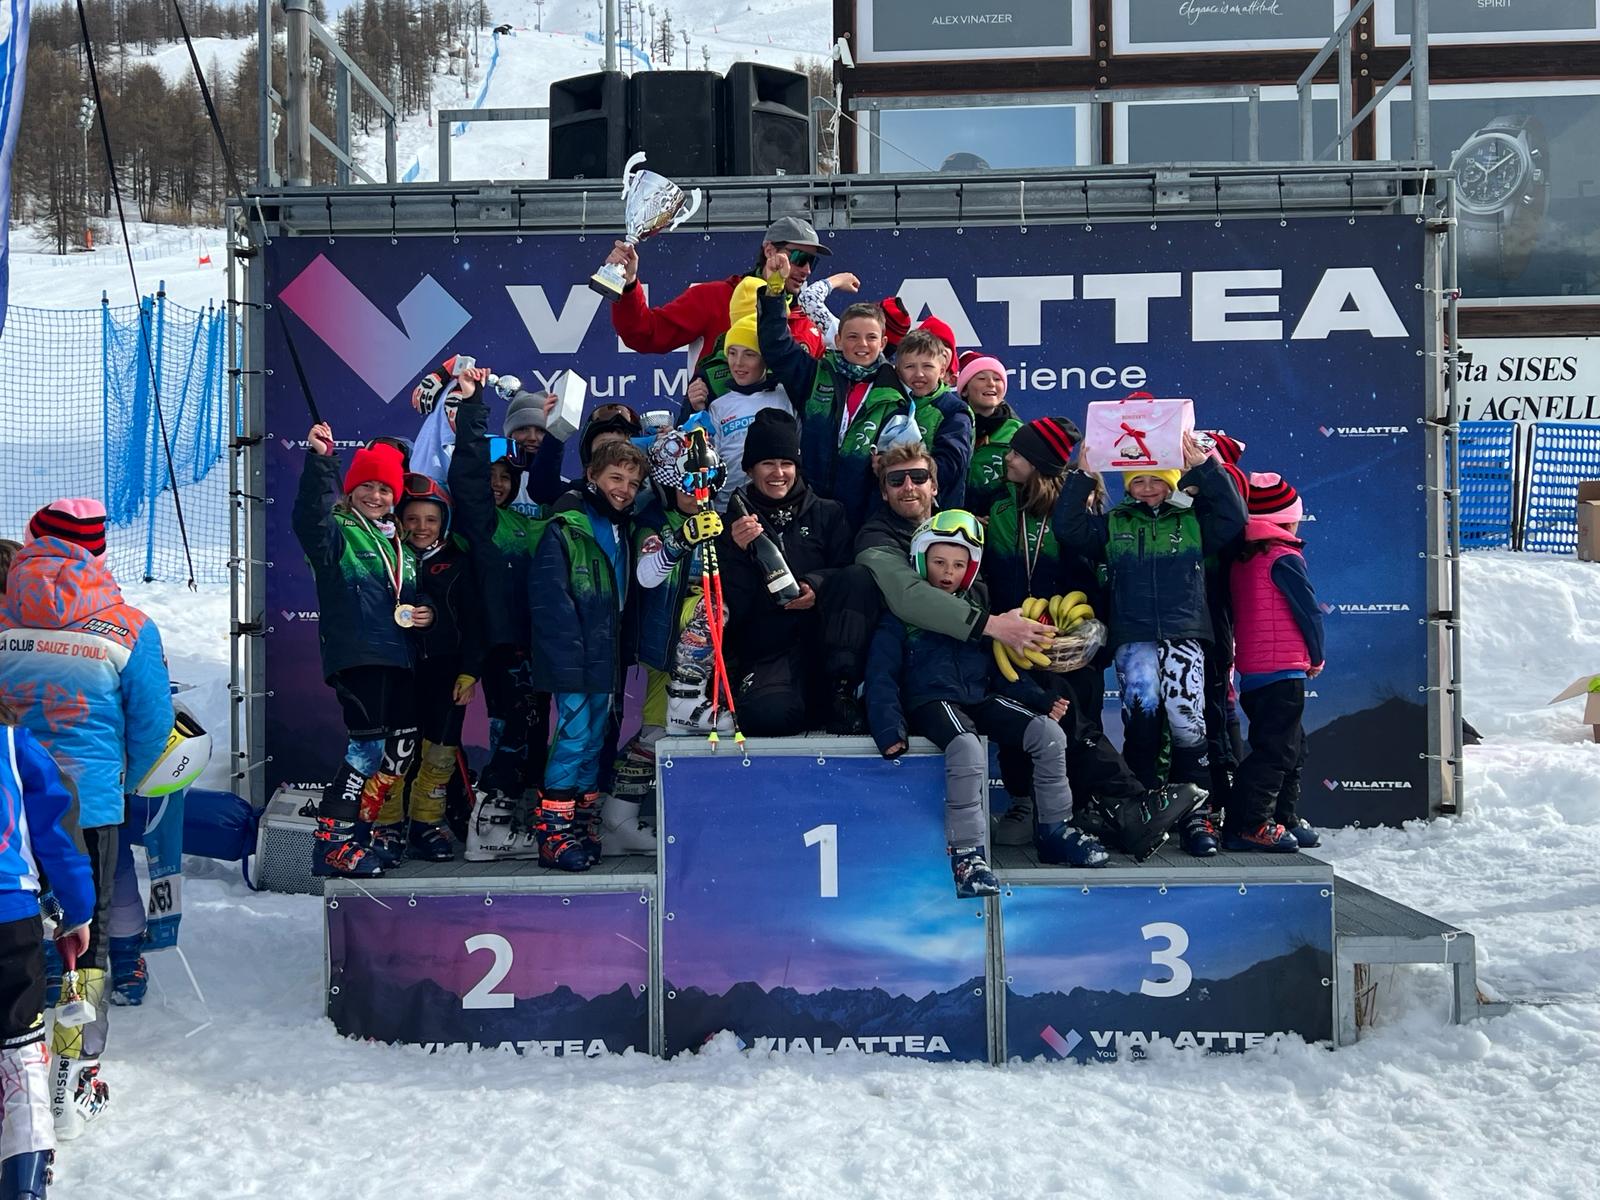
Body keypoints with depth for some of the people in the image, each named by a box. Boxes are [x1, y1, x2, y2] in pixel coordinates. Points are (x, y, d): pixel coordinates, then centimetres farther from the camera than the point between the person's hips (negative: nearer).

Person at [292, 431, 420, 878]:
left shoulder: (402, 546, 20)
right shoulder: (338, 533, -1)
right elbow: (309, 518, -25)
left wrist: (424, 614, 7)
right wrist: (319, 459, -37)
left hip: (397, 660, 8)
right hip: (355, 655, -8)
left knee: (402, 747, 10)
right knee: (368, 745, -15)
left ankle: (360, 830, 23)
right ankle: (331, 843, -9)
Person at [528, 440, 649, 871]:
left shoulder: (625, 532, 15)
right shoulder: (565, 529, -11)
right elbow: (548, 597, -17)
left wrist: (624, 649, 14)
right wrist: (570, 653, -21)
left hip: (607, 658, 8)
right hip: (573, 660, -8)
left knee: (595, 739, 12)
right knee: (574, 735, -11)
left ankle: (584, 828, 21)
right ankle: (553, 833, -4)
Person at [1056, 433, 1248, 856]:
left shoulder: (1193, 522, 15)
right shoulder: (1111, 525, 15)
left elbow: (1234, 518, 1)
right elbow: (1068, 528, 4)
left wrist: (1204, 467, -5)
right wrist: (1083, 476, -3)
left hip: (1185, 634, 0)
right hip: (1133, 638, 0)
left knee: (1187, 716, -13)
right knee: (1142, 707, -22)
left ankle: (1196, 812, -2)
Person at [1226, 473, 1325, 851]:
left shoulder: (1240, 560, 12)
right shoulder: (1284, 558, -11)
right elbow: (1309, 611, -10)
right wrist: (1316, 657, 6)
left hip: (1250, 671, 8)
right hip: (1283, 669, -8)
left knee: (1289, 745, 18)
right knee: (1275, 749, -8)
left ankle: (1282, 818, 23)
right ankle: (1249, 826, -12)